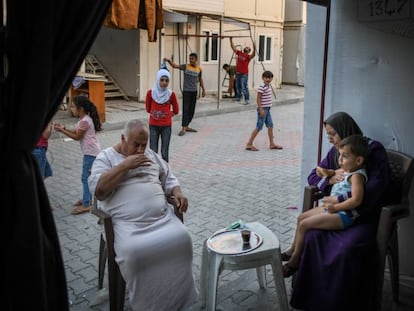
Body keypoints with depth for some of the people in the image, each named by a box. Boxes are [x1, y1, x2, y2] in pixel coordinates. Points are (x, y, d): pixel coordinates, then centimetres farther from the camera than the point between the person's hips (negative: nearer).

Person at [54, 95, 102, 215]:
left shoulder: (84, 121, -21)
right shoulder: (84, 119, 9)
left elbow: (77, 137, -15)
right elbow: (76, 132, 15)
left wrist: (62, 130, -10)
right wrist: (64, 128, 4)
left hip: (91, 153, -10)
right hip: (91, 152, 10)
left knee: (86, 178, -5)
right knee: (88, 177, 18)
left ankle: (86, 205, 1)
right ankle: (88, 199, 28)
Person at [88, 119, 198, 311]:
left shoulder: (151, 155, 19)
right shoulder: (105, 157, 3)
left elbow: (168, 178, 24)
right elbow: (98, 190, -11)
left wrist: (177, 193, 2)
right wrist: (125, 165, -12)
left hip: (162, 218, 4)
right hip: (127, 224, -4)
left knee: (181, 239, -21)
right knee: (133, 251, -32)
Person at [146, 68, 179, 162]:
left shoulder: (171, 94, -6)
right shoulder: (150, 93, -6)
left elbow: (175, 111, 6)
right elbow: (148, 109, 7)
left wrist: (166, 115, 2)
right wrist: (155, 114, 3)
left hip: (166, 126, 0)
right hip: (153, 125, 0)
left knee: (165, 152, 4)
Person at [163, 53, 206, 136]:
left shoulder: (199, 69, 6)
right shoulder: (186, 66, -4)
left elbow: (200, 79, 18)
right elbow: (175, 66, -15)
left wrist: (203, 90, 20)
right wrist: (169, 61, -32)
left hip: (194, 91, 4)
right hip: (186, 91, -4)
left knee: (191, 110, 9)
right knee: (185, 109, -10)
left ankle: (187, 126, 21)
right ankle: (183, 129, -10)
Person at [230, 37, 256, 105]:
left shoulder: (248, 56, -6)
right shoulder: (239, 53, 9)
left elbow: (253, 55, -27)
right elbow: (233, 47, 15)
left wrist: (254, 49, -43)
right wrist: (231, 40, 12)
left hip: (244, 74, -6)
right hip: (237, 73, 7)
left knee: (244, 87, -10)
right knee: (238, 86, 18)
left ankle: (247, 99, -5)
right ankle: (238, 97, 32)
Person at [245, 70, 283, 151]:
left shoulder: (269, 86, 10)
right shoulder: (261, 87, -18)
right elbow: (258, 99, -20)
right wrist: (261, 109, -23)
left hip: (267, 109, 9)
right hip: (262, 109, -9)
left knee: (270, 126, 12)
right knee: (259, 127, -5)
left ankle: (272, 144, 21)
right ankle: (249, 144, 2)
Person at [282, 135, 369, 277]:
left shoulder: (357, 175, -19)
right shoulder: (348, 170, 9)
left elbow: (356, 200, -30)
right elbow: (336, 173, 32)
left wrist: (335, 207, -25)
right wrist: (326, 172, 10)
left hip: (344, 215, -11)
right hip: (333, 208, 11)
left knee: (304, 225, -14)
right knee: (301, 217, 15)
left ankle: (295, 260, 1)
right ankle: (293, 250, 27)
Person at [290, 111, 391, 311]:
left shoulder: (374, 150, -7)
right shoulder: (335, 152, 12)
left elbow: (376, 186, -18)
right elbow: (313, 177, 16)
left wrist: (340, 200, -21)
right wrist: (330, 179, -8)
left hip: (366, 215, -5)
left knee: (348, 248, -34)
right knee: (313, 236, -25)